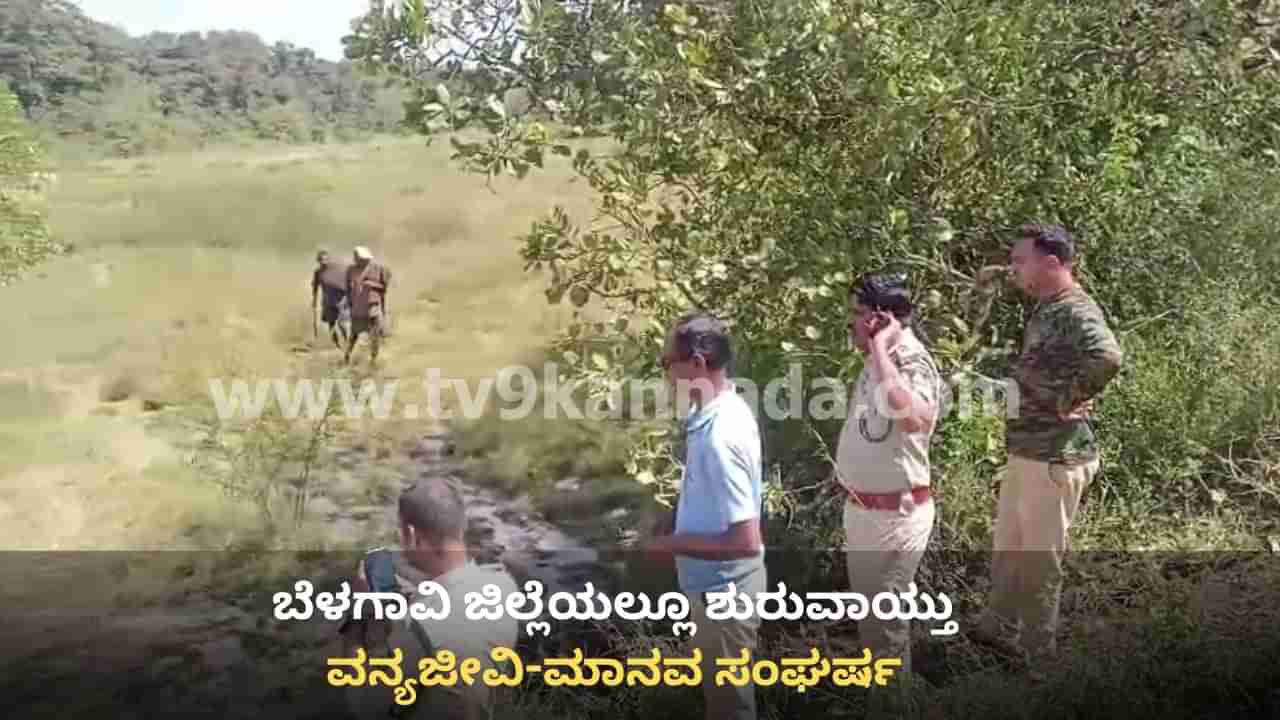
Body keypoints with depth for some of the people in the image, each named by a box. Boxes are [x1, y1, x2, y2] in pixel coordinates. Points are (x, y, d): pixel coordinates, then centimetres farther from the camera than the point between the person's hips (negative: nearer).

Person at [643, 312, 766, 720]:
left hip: (723, 590, -9)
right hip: (719, 584, 9)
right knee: (723, 687, 27)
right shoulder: (726, 410, -1)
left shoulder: (719, 436, -31)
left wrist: (673, 544, -20)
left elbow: (745, 541, -30)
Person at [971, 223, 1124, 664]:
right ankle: (997, 630, 37)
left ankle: (1037, 652, 21)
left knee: (1040, 558, 5)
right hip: (1025, 450, 10)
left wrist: (1068, 402, -27)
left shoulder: (1077, 312, -20)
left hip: (1054, 457, -10)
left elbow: (1107, 357, -39)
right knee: (1007, 546, 21)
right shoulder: (1045, 309, 11)